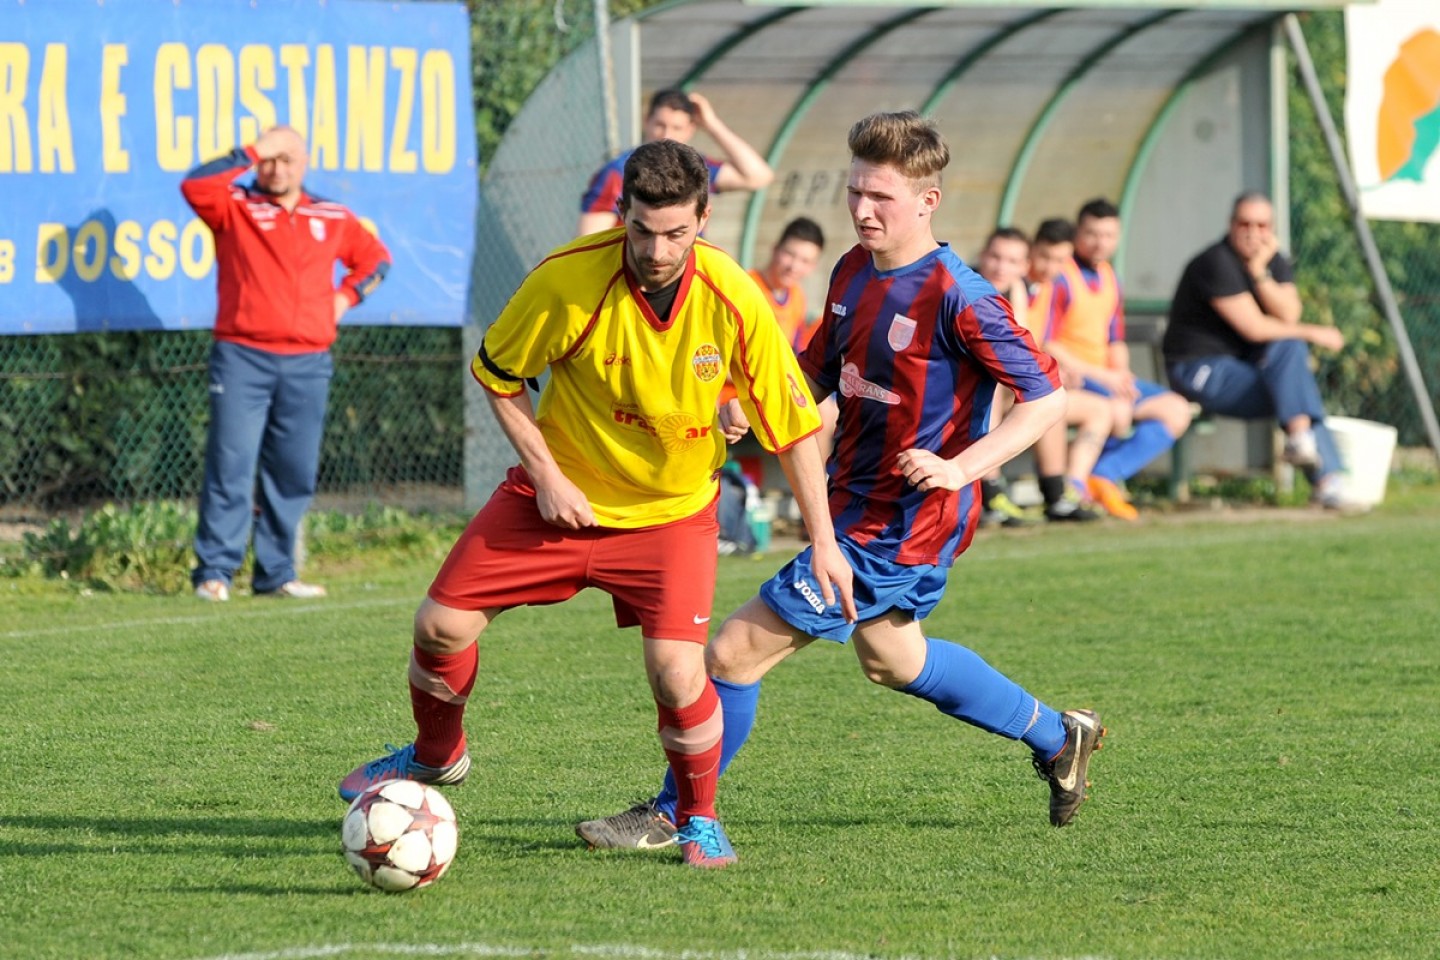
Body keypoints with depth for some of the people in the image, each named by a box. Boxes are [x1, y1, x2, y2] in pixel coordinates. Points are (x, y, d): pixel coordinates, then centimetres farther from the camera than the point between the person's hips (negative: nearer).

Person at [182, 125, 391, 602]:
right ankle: (215, 571, -8)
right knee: (231, 464, -9)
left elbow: (375, 257, 27)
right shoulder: (234, 207, 5)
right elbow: (195, 186, -14)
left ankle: (276, 572, 14)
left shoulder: (333, 219, 15)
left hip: (307, 364, 4)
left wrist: (346, 296, 10)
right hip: (242, 357, -4)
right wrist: (250, 155, -8)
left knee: (294, 472, 6)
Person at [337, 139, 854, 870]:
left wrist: (823, 541, -8)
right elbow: (496, 377, -5)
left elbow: (794, 426, -8)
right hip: (561, 494, 1)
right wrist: (546, 475, -12)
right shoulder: (566, 280, -22)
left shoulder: (734, 302, -21)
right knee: (442, 625, -2)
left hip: (672, 509, -1)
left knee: (676, 671, -19)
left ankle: (699, 818, 9)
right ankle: (437, 756, 31)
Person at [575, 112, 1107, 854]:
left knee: (735, 653, -9)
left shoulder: (955, 298, -21)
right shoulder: (853, 272, 4)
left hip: (900, 526, -10)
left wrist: (961, 467, -30)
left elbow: (1047, 396, -19)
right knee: (892, 660, 31)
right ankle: (1057, 738, 47)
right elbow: (817, 374, 15)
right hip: (856, 506, 10)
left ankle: (673, 815, 7)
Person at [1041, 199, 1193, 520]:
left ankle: (1103, 476, -17)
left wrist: (1121, 374, -2)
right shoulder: (1060, 277, -11)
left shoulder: (1108, 278, 16)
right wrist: (1101, 375, -18)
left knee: (1176, 410, -4)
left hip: (1105, 378, 9)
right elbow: (1045, 346, -16)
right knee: (1117, 409, -35)